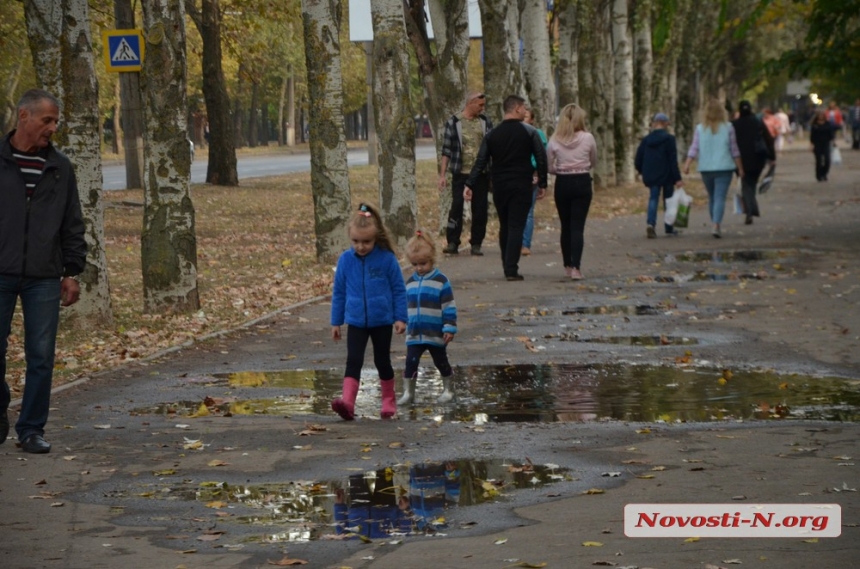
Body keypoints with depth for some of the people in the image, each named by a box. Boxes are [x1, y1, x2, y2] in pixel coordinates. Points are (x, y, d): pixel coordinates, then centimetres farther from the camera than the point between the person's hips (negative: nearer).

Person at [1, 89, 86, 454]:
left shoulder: (59, 167, 9)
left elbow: (73, 225, 12)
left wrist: (72, 272, 7)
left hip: (44, 277, 2)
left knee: (41, 355, 1)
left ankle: (31, 429, 10)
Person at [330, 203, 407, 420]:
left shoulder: (387, 259, -11)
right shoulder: (346, 260, -5)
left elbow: (399, 290, -3)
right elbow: (339, 292, 5)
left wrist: (400, 318, -4)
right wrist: (336, 322, 8)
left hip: (382, 321, -1)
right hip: (356, 321, 1)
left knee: (382, 361, 12)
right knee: (353, 361, -11)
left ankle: (389, 401, 29)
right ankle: (347, 402, -23)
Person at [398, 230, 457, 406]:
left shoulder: (440, 281, -10)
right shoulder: (410, 283, 6)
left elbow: (449, 307, -10)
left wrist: (449, 328, -13)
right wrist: (406, 325, 20)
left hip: (436, 334, -4)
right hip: (415, 334, 4)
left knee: (441, 363, 11)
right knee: (410, 363, -4)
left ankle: (447, 390, 27)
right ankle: (408, 393, 3)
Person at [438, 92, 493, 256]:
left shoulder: (485, 122, 6)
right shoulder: (454, 123, -2)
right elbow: (446, 150, -1)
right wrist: (442, 174, -5)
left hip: (481, 174, 3)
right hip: (460, 173, -3)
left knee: (480, 209, 3)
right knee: (456, 206, -7)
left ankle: (476, 244, 12)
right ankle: (452, 243, -1)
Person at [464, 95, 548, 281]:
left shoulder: (492, 134, 4)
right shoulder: (530, 132, -3)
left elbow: (481, 162, 0)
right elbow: (542, 159, -5)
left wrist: (470, 185, 1)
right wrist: (542, 184, 3)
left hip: (499, 187, 3)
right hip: (521, 187, -3)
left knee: (504, 227, 15)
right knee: (516, 227, -4)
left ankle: (507, 267, 19)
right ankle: (511, 269, -12)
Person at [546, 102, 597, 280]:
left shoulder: (554, 140, -4)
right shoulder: (587, 138, -6)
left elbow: (548, 167, 1)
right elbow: (593, 162, 9)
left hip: (562, 184, 1)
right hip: (582, 183, -1)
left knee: (565, 226, 14)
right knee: (578, 226, -3)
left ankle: (568, 266, 21)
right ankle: (575, 267, -14)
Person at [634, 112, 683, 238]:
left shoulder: (646, 139, 4)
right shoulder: (668, 139, -10)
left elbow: (638, 158, 6)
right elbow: (673, 160, -13)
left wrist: (642, 171, 24)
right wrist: (678, 178, -11)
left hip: (651, 176, 3)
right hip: (666, 176, -3)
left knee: (653, 198, 5)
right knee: (668, 200, 10)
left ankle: (651, 223, -19)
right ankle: (669, 228, 16)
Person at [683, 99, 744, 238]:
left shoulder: (700, 128, 2)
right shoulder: (728, 128, -2)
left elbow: (694, 148, -5)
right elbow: (734, 150, 2)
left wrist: (687, 164, -8)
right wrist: (740, 167, 8)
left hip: (705, 169, 3)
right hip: (724, 167, -3)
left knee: (711, 198, 16)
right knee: (720, 198, -7)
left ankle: (715, 225, 23)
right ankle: (716, 225, -22)